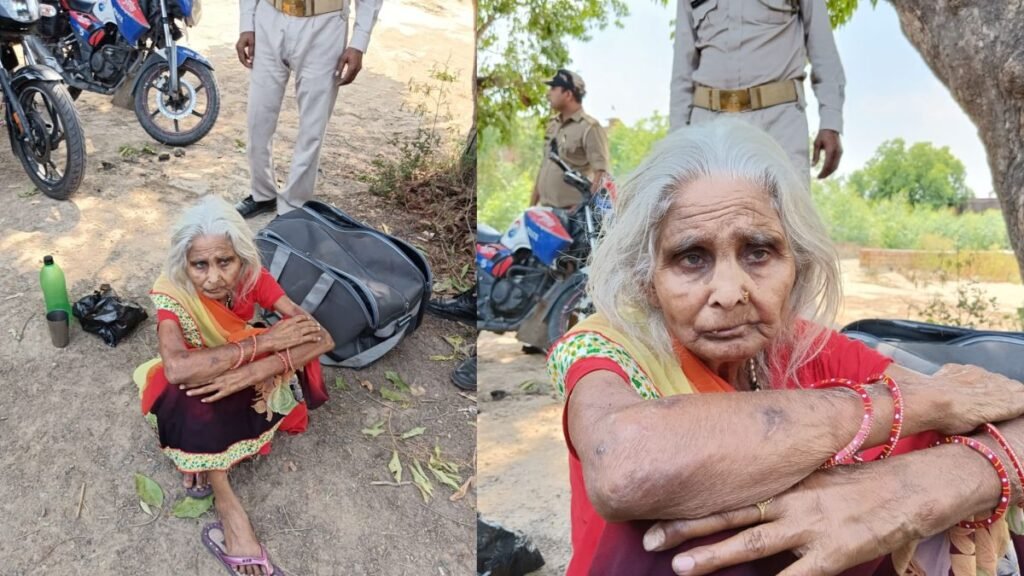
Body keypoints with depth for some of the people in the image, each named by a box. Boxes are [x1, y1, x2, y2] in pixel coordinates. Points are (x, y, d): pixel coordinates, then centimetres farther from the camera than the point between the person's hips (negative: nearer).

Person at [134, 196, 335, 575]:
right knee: (190, 390, -37)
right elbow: (177, 367, -48)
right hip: (196, 390, -4)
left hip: (241, 380, 4)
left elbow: (322, 338, -31)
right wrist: (263, 341, -43)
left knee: (298, 356, -23)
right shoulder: (172, 292, -29)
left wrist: (252, 371, -45)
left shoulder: (253, 277, -23)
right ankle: (229, 511, -25)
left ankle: (203, 458, -11)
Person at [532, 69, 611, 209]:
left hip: (574, 213, -8)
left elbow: (601, 172, -16)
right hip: (546, 209, 8)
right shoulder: (553, 124, 16)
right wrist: (532, 204, 18)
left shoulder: (589, 128, -10)